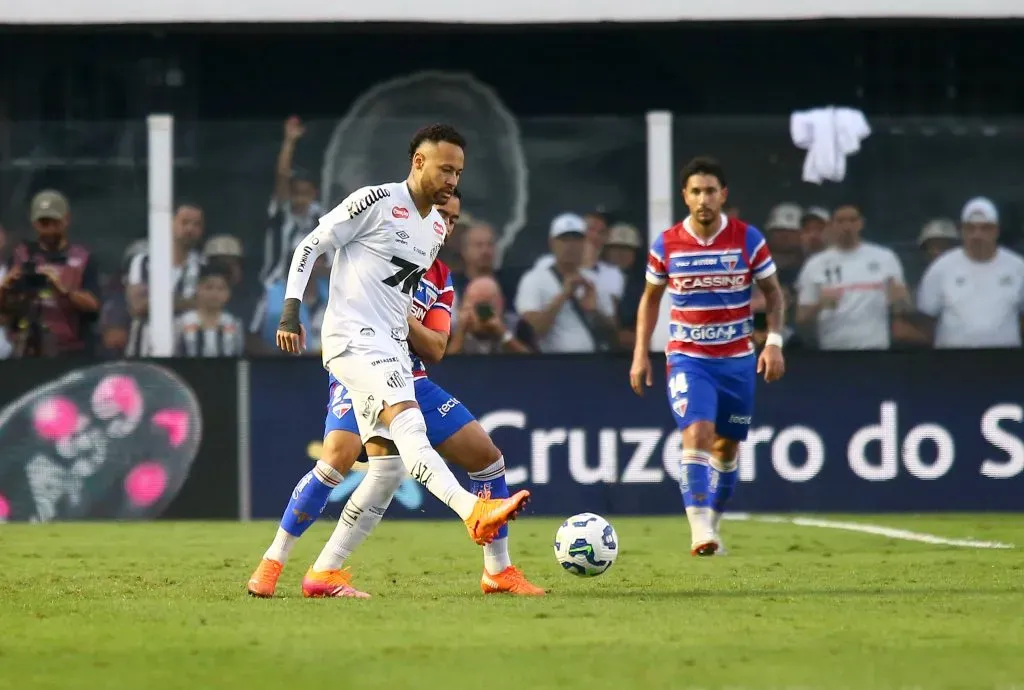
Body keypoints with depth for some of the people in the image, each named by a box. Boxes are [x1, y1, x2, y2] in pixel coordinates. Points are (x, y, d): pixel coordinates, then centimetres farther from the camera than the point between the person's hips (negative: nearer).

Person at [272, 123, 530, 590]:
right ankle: (474, 512, -49)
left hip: (392, 350, 9)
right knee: (407, 422, -29)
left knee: (385, 465, 3)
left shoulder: (437, 229, 17)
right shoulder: (376, 202, -7)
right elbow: (310, 246, -4)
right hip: (354, 338, -9)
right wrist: (291, 309, -12)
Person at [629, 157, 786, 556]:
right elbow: (650, 298, 11)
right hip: (687, 358, -2)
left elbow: (773, 292, 5)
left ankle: (713, 523, 29)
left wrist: (774, 342, -8)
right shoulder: (666, 245, -4)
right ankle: (699, 530, -25)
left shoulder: (747, 239, -5)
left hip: (737, 359, 2)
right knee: (697, 434, -21)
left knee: (727, 447, 10)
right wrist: (641, 353, 5)